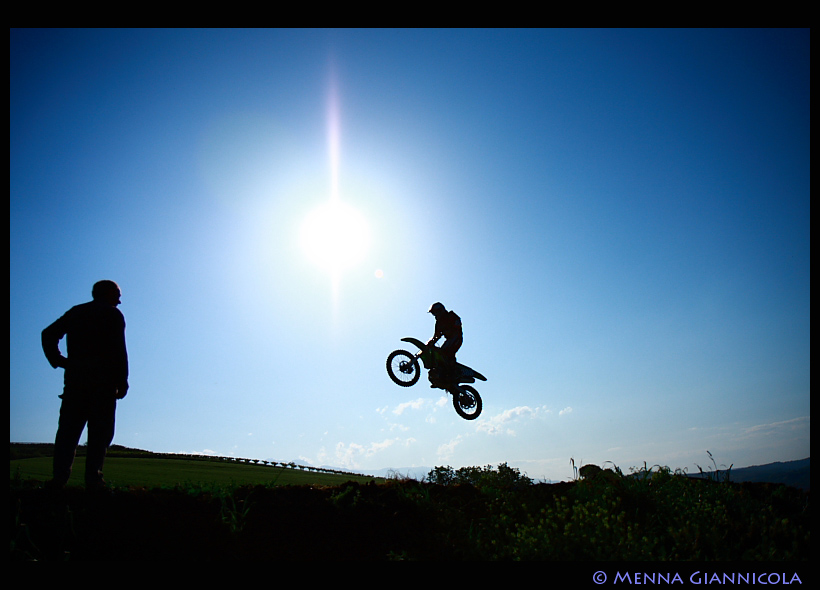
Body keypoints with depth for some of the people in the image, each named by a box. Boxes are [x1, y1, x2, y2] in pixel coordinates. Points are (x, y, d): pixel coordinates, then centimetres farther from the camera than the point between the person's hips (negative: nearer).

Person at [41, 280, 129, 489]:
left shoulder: (75, 312, 20)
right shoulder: (113, 314, 4)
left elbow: (49, 334, 11)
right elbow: (119, 349, -7)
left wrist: (57, 360, 11)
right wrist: (122, 380, -6)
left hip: (75, 375, 5)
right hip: (103, 376, -5)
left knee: (68, 427, 5)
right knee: (100, 429, -3)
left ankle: (60, 476, -2)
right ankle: (93, 478, -8)